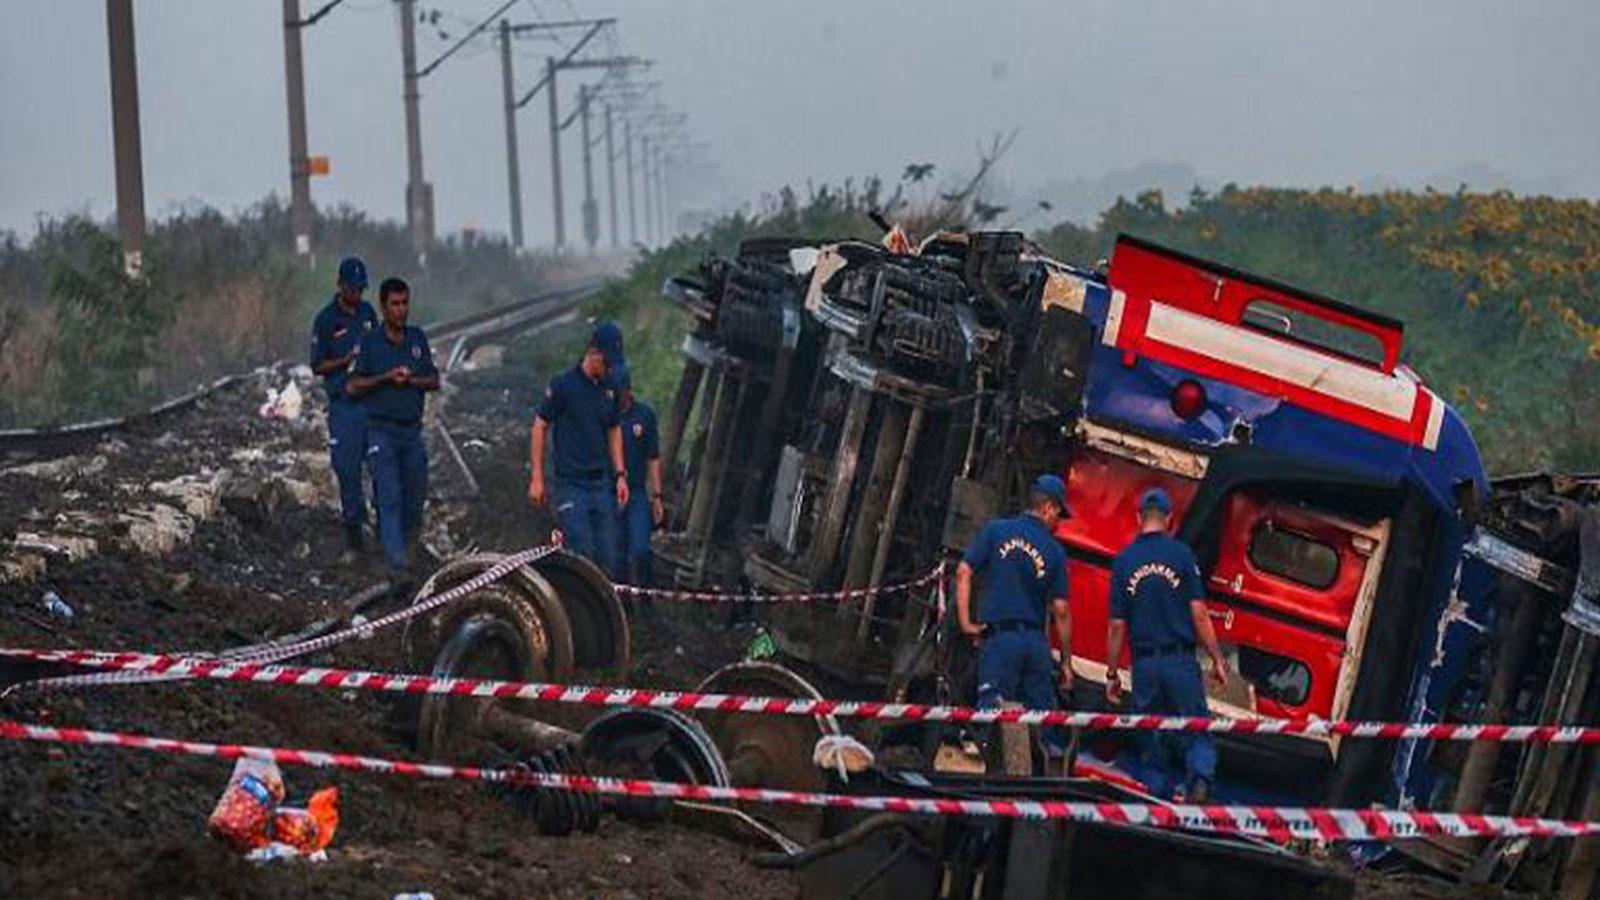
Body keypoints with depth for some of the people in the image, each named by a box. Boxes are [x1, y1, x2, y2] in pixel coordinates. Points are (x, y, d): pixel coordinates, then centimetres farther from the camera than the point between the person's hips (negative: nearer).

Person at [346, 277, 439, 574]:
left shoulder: (417, 338, 6)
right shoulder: (370, 343, -5)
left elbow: (434, 382, 7)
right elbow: (353, 387, -5)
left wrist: (410, 380, -12)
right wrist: (386, 378, -17)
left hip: (412, 429, 4)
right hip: (382, 430, -4)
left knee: (416, 493, 9)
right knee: (390, 494, -11)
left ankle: (403, 539, 32)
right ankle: (396, 558, -13)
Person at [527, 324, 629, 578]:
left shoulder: (609, 388, 10)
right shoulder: (563, 385, -6)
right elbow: (540, 427, -1)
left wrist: (620, 475, 12)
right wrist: (537, 478, -4)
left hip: (602, 483, 5)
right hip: (571, 483, -5)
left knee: (608, 558, 3)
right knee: (582, 554, -13)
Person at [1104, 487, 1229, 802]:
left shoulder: (1124, 561, 3)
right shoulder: (1181, 554, -3)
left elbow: (1116, 626, 4)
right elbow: (1198, 613, -5)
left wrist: (1112, 673, 11)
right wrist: (1217, 659, 1)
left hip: (1144, 665, 2)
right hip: (1181, 660, -2)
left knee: (1151, 740, 10)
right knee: (1197, 733, 1)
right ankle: (1200, 782, -23)